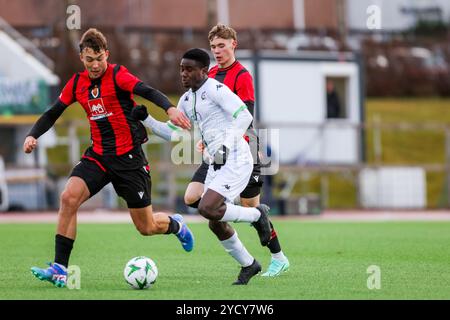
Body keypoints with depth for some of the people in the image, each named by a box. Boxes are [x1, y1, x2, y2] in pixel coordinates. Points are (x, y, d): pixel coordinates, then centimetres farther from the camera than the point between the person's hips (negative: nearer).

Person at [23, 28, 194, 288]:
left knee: (146, 228, 3)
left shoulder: (117, 75, -13)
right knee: (69, 198, -21)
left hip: (129, 156, -4)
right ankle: (60, 269, -17)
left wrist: (170, 108, -48)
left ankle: (176, 224, 41)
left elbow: (148, 91, -29)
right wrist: (33, 136, -5)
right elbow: (54, 113, 12)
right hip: (98, 155, 4)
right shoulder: (77, 83, 4)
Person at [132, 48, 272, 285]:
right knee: (216, 223, 8)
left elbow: (244, 116, -21)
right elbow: (170, 132, 20)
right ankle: (248, 265, 26)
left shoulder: (215, 89, -13)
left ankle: (257, 215, 1)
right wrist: (146, 119, 7)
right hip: (216, 164, 9)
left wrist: (226, 144, -27)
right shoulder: (187, 99, 13)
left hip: (236, 161, -9)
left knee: (207, 209, -22)